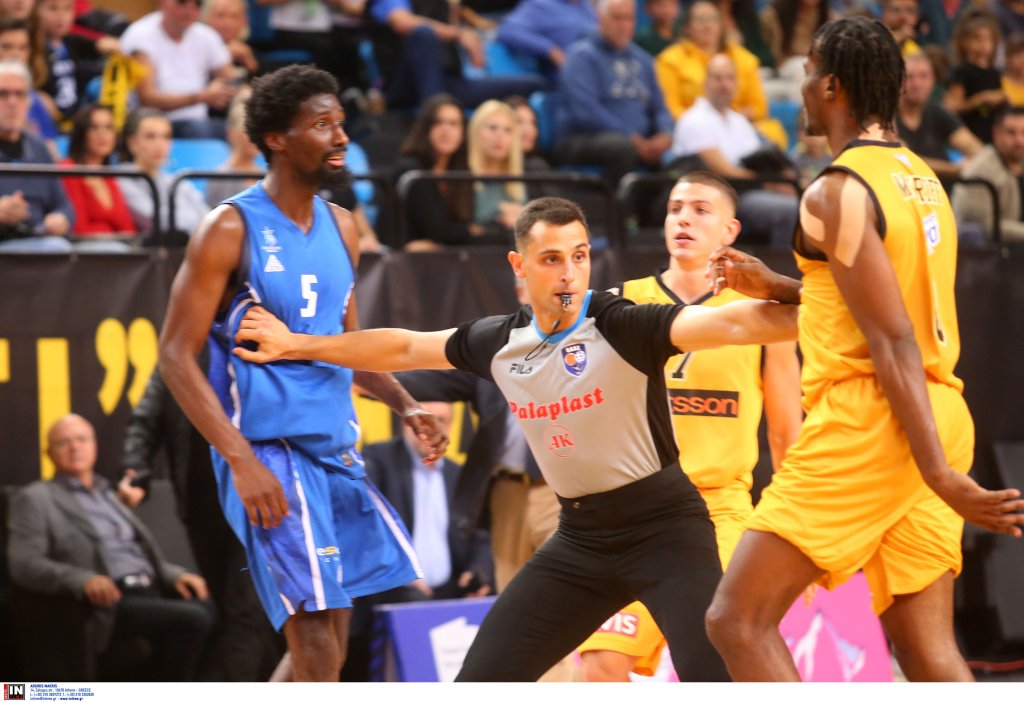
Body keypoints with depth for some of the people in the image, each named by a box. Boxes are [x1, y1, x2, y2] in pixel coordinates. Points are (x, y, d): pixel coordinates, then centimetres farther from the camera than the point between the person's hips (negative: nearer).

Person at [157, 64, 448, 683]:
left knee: (329, 641, 10)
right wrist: (242, 460, -20)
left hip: (337, 450, 8)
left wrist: (407, 406, 6)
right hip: (270, 453, -8)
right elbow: (176, 355, -12)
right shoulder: (232, 230, -10)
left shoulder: (340, 227, 12)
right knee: (317, 650, -12)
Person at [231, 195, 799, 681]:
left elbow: (731, 324, -32)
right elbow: (403, 347, 18)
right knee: (482, 680, 5)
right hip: (581, 535, 6)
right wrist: (295, 346, 26)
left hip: (663, 526, -6)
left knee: (713, 676, -25)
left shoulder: (624, 325, -17)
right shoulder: (498, 342, 2)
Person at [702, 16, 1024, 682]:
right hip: (939, 418, 9)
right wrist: (774, 288, 26)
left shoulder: (837, 192, -11)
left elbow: (894, 341, -18)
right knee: (928, 649, 6)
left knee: (738, 619, -5)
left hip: (867, 425, -9)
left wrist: (939, 474, -21)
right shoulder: (920, 177, 16)